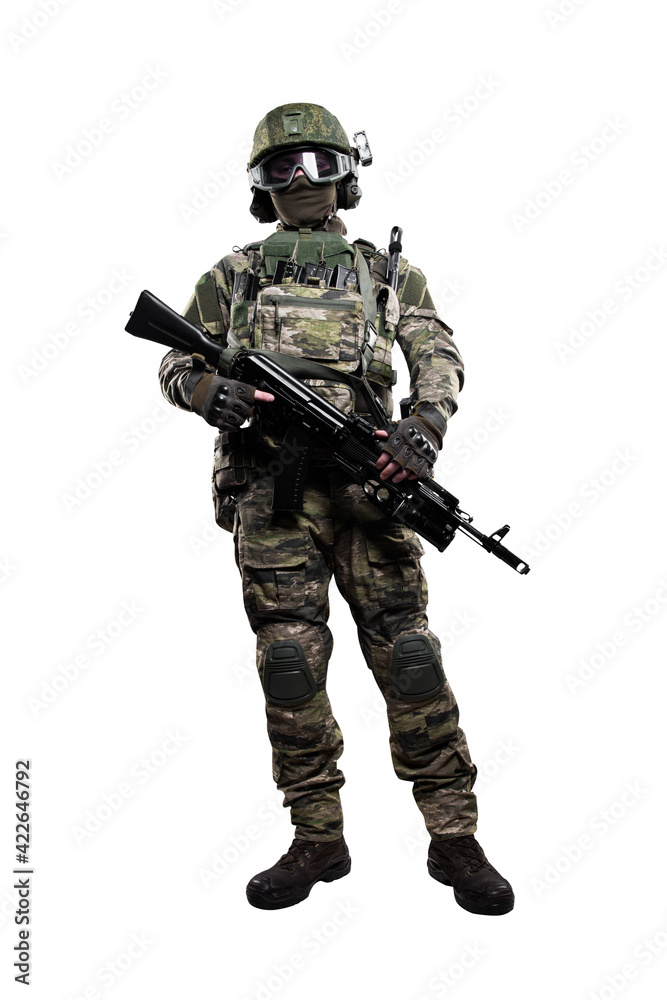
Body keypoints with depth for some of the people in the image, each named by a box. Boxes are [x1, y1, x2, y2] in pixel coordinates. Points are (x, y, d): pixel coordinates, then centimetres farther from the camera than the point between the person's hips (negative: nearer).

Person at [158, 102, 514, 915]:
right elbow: (175, 366, 17)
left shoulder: (388, 274, 17)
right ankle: (318, 840, 11)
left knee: (408, 656, -5)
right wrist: (214, 394, -7)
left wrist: (423, 428, -16)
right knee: (291, 664, -2)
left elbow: (439, 357, 5)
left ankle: (455, 840, 4)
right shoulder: (232, 277, 17)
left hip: (366, 485, 0)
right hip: (270, 492, 1)